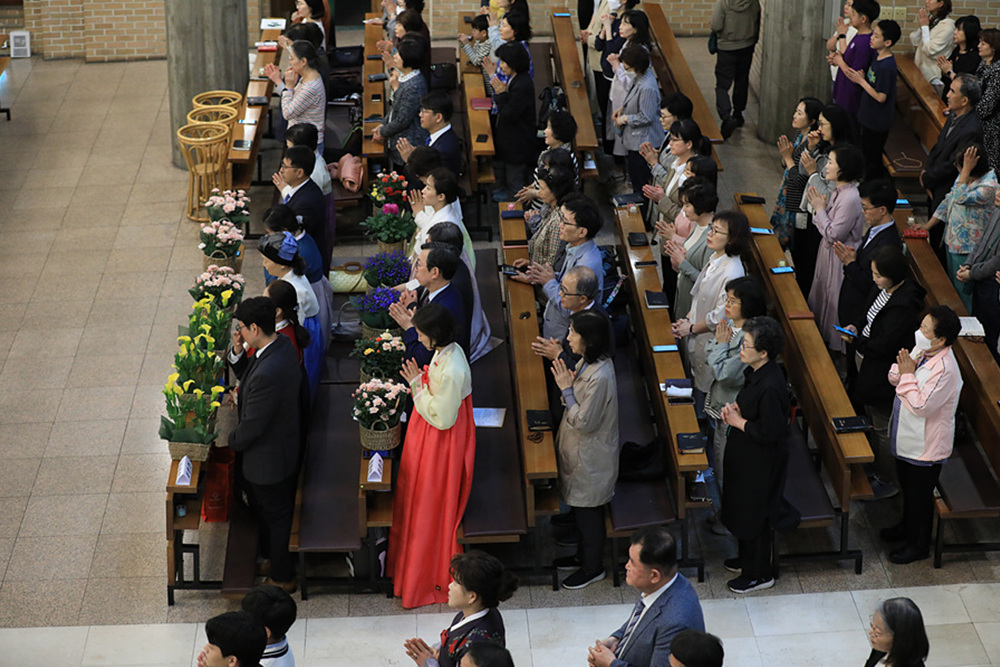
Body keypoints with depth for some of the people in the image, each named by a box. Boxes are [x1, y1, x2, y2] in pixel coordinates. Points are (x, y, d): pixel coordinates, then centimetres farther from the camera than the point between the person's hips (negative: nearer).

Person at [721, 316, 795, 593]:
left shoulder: (770, 386, -33)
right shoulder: (757, 372, -4)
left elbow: (769, 432, -29)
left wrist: (739, 422, -18)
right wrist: (736, 408, -3)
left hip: (761, 462, -10)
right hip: (747, 455, 10)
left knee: (754, 515, 8)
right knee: (741, 507, 25)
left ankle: (759, 574, 27)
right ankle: (747, 558, 46)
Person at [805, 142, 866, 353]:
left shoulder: (851, 199, -30)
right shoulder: (839, 190, 1)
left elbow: (834, 235, -27)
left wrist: (820, 209, -18)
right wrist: (819, 208, -6)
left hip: (840, 259, -10)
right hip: (829, 253, 10)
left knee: (834, 301, 6)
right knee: (823, 295, 23)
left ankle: (834, 345, 23)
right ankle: (823, 338, 40)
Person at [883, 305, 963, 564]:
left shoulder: (944, 370, -32)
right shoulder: (920, 350, -5)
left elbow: (920, 406, -32)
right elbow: (894, 378, 5)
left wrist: (908, 375, -27)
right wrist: (901, 370, -17)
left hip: (925, 446, -9)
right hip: (906, 437, 9)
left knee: (920, 494, 10)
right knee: (907, 487, 28)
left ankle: (918, 545, 29)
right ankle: (907, 526, 51)